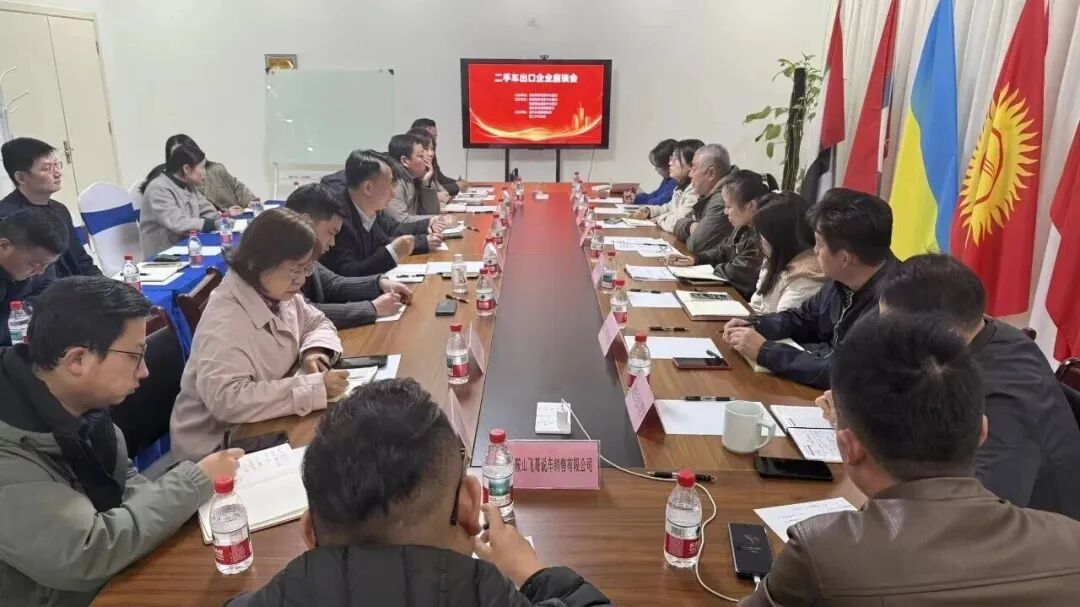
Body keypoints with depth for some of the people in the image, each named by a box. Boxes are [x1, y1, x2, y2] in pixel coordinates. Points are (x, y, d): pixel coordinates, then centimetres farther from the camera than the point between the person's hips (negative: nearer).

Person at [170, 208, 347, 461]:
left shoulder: (279, 295, -2)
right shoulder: (225, 321, -26)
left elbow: (320, 324, 13)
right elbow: (227, 400, -35)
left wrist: (315, 350, -10)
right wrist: (315, 387, -34)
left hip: (260, 428, 7)